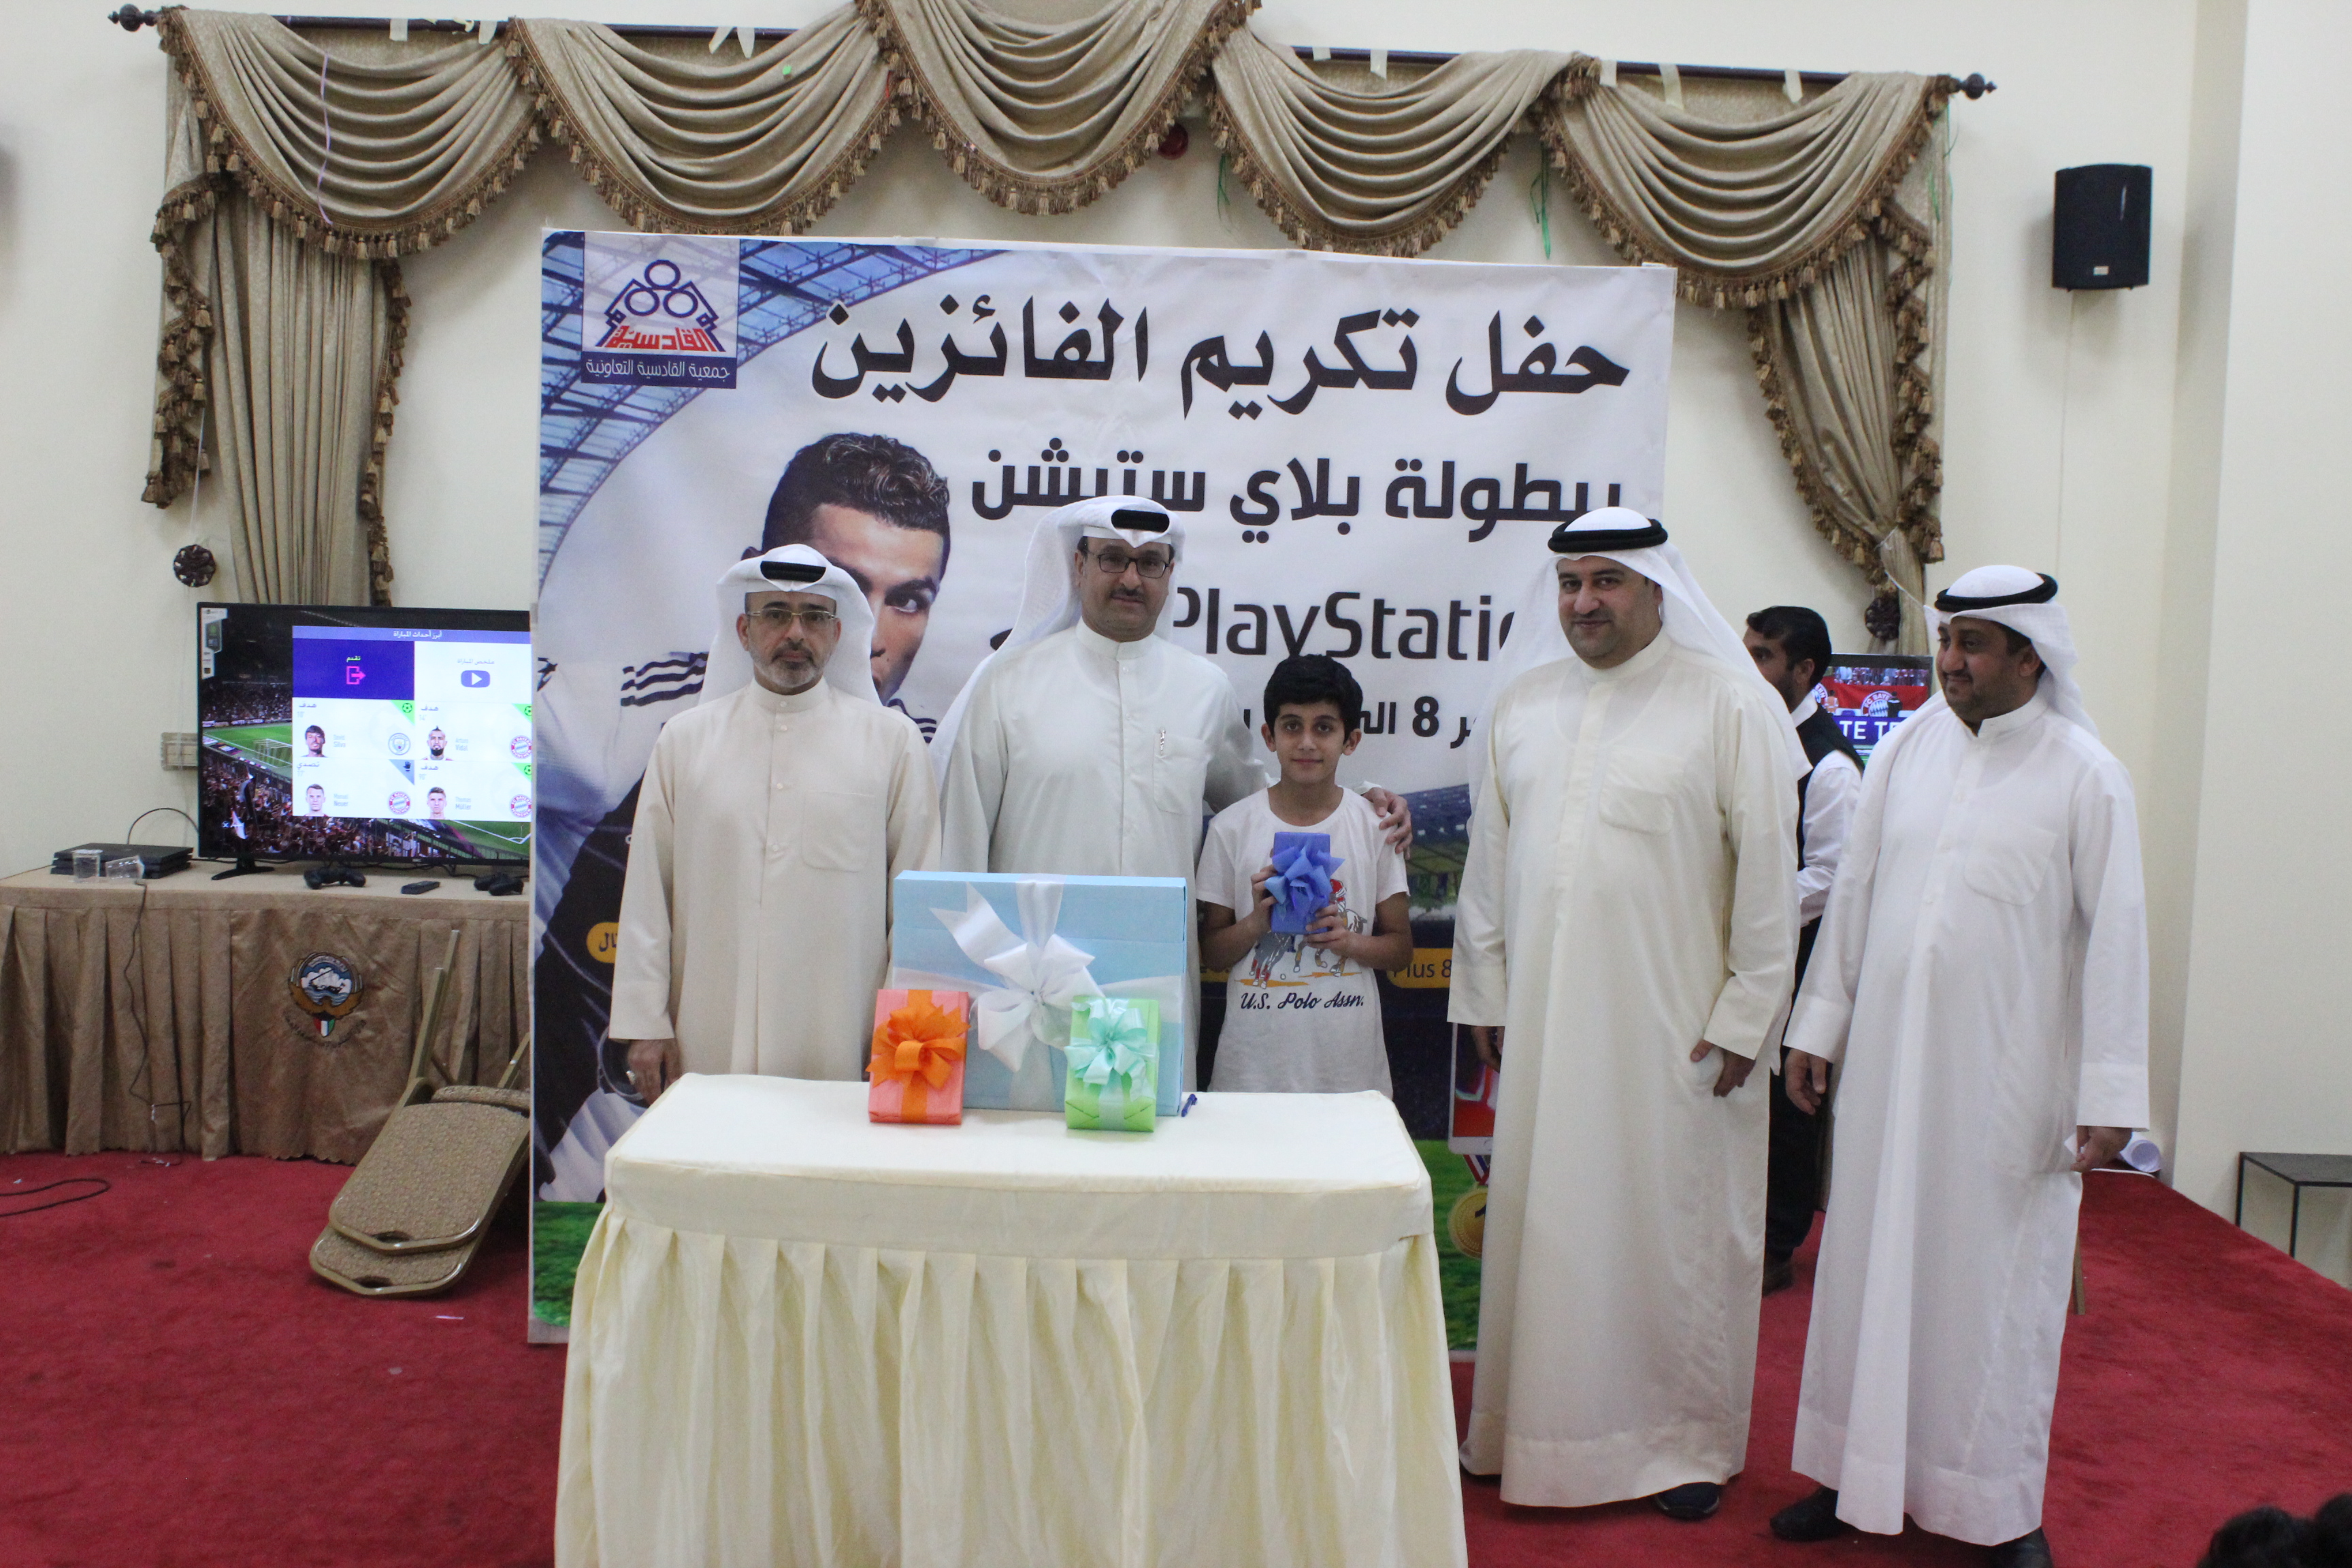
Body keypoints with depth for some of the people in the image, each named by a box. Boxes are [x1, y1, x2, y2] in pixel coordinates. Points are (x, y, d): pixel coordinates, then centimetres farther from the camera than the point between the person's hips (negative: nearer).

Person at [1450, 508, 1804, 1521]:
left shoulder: (1730, 705, -3)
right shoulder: (1521, 706, 10)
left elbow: (1768, 869, -4)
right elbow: (1489, 860, 13)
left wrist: (1743, 1015, -7)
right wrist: (1484, 995, 10)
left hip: (1676, 1028, -4)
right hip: (1543, 1026, 4)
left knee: (1677, 1228, 5)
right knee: (1542, 1221, 8)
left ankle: (1689, 1439, 22)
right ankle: (1543, 1429, 23)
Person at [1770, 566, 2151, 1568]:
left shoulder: (2085, 775, -6)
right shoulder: (1904, 750, 5)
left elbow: (2116, 936, -6)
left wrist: (2110, 1093, -9)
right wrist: (1818, 1024, 10)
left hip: (2010, 1075, -3)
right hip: (1887, 1060, 4)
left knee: (1995, 1278, 5)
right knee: (1873, 1260, 10)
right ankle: (1864, 1475, 25)